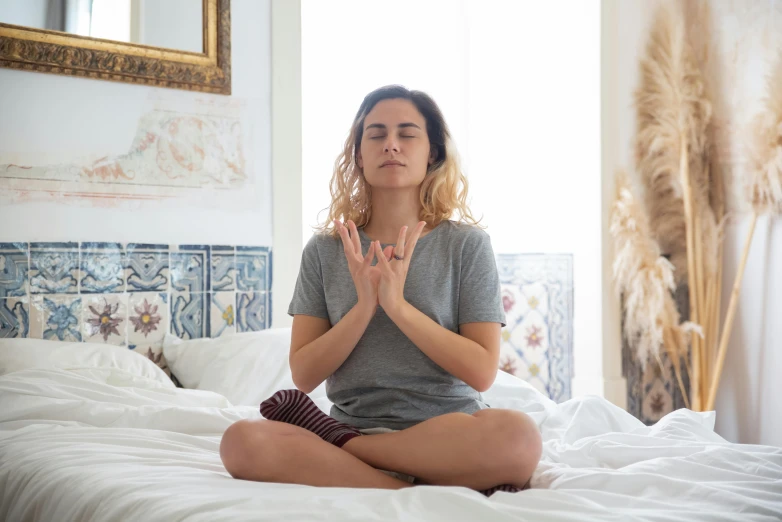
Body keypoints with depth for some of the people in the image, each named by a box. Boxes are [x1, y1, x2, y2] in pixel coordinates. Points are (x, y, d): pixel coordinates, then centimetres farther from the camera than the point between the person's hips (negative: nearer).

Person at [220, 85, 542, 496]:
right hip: (353, 428, 1)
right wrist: (364, 306, -14)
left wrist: (398, 305, -15)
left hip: (449, 435, -1)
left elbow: (482, 372, -5)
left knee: (516, 435, -36)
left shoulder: (467, 244, 2)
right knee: (242, 441, -28)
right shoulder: (325, 249, 7)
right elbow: (304, 375, 1)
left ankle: (334, 443, -14)